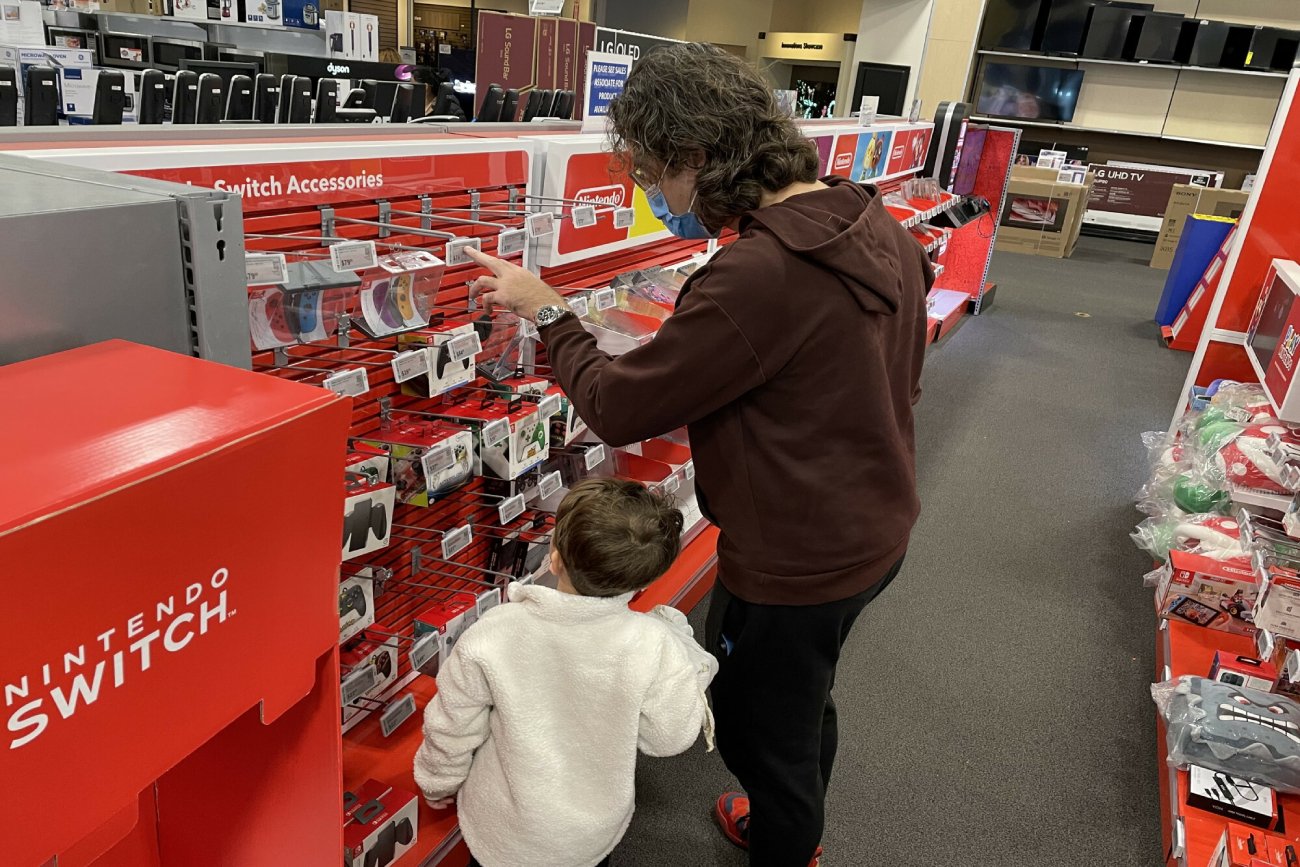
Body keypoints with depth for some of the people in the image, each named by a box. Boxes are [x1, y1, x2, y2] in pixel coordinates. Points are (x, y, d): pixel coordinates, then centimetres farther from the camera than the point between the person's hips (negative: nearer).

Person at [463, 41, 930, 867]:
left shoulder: (755, 276, -32)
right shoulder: (881, 227, -4)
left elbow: (616, 405, -22)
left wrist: (546, 310, -6)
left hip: (796, 562, -9)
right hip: (877, 529, 9)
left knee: (759, 730, 17)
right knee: (804, 700, 31)